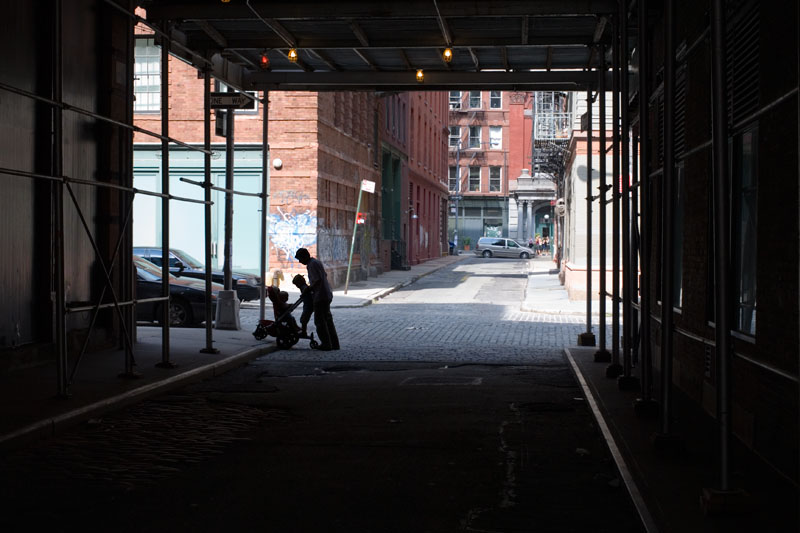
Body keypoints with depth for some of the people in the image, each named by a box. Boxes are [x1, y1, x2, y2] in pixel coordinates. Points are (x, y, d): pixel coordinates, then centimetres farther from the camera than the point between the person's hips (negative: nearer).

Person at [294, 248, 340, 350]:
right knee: (327, 319, 14)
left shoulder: (312, 264, -16)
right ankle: (334, 343, 17)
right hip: (327, 294, 10)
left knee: (319, 321, -2)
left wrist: (310, 288, -11)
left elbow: (318, 280, -24)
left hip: (321, 296, -10)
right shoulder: (316, 261, 15)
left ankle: (326, 344, 0)